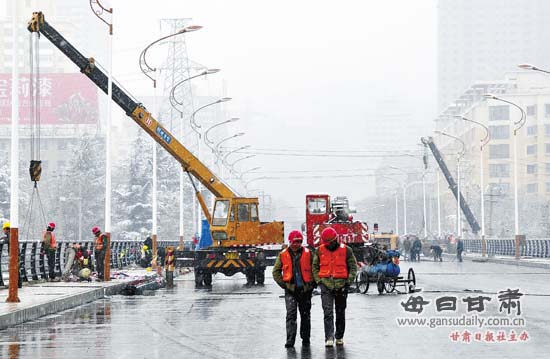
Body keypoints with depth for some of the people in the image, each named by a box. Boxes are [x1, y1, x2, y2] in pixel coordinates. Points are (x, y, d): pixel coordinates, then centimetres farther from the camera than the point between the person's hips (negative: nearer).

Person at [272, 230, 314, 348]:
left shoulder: (308, 253, 1)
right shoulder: (283, 255, 2)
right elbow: (276, 271, 9)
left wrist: (313, 283, 1)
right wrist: (283, 284, 0)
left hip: (305, 289, 1)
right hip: (290, 289, -1)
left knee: (305, 315, 11)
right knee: (291, 314, -12)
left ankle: (305, 339, 23)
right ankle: (290, 340, -14)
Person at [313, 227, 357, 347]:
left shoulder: (346, 250, -2)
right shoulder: (320, 250, 4)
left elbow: (353, 266, 3)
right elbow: (315, 266, 12)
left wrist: (348, 282, -6)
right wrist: (318, 280, 0)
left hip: (341, 285, 0)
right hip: (326, 285, 0)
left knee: (340, 313, 10)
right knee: (328, 312, -10)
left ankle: (339, 337, 22)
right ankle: (329, 338, -13)